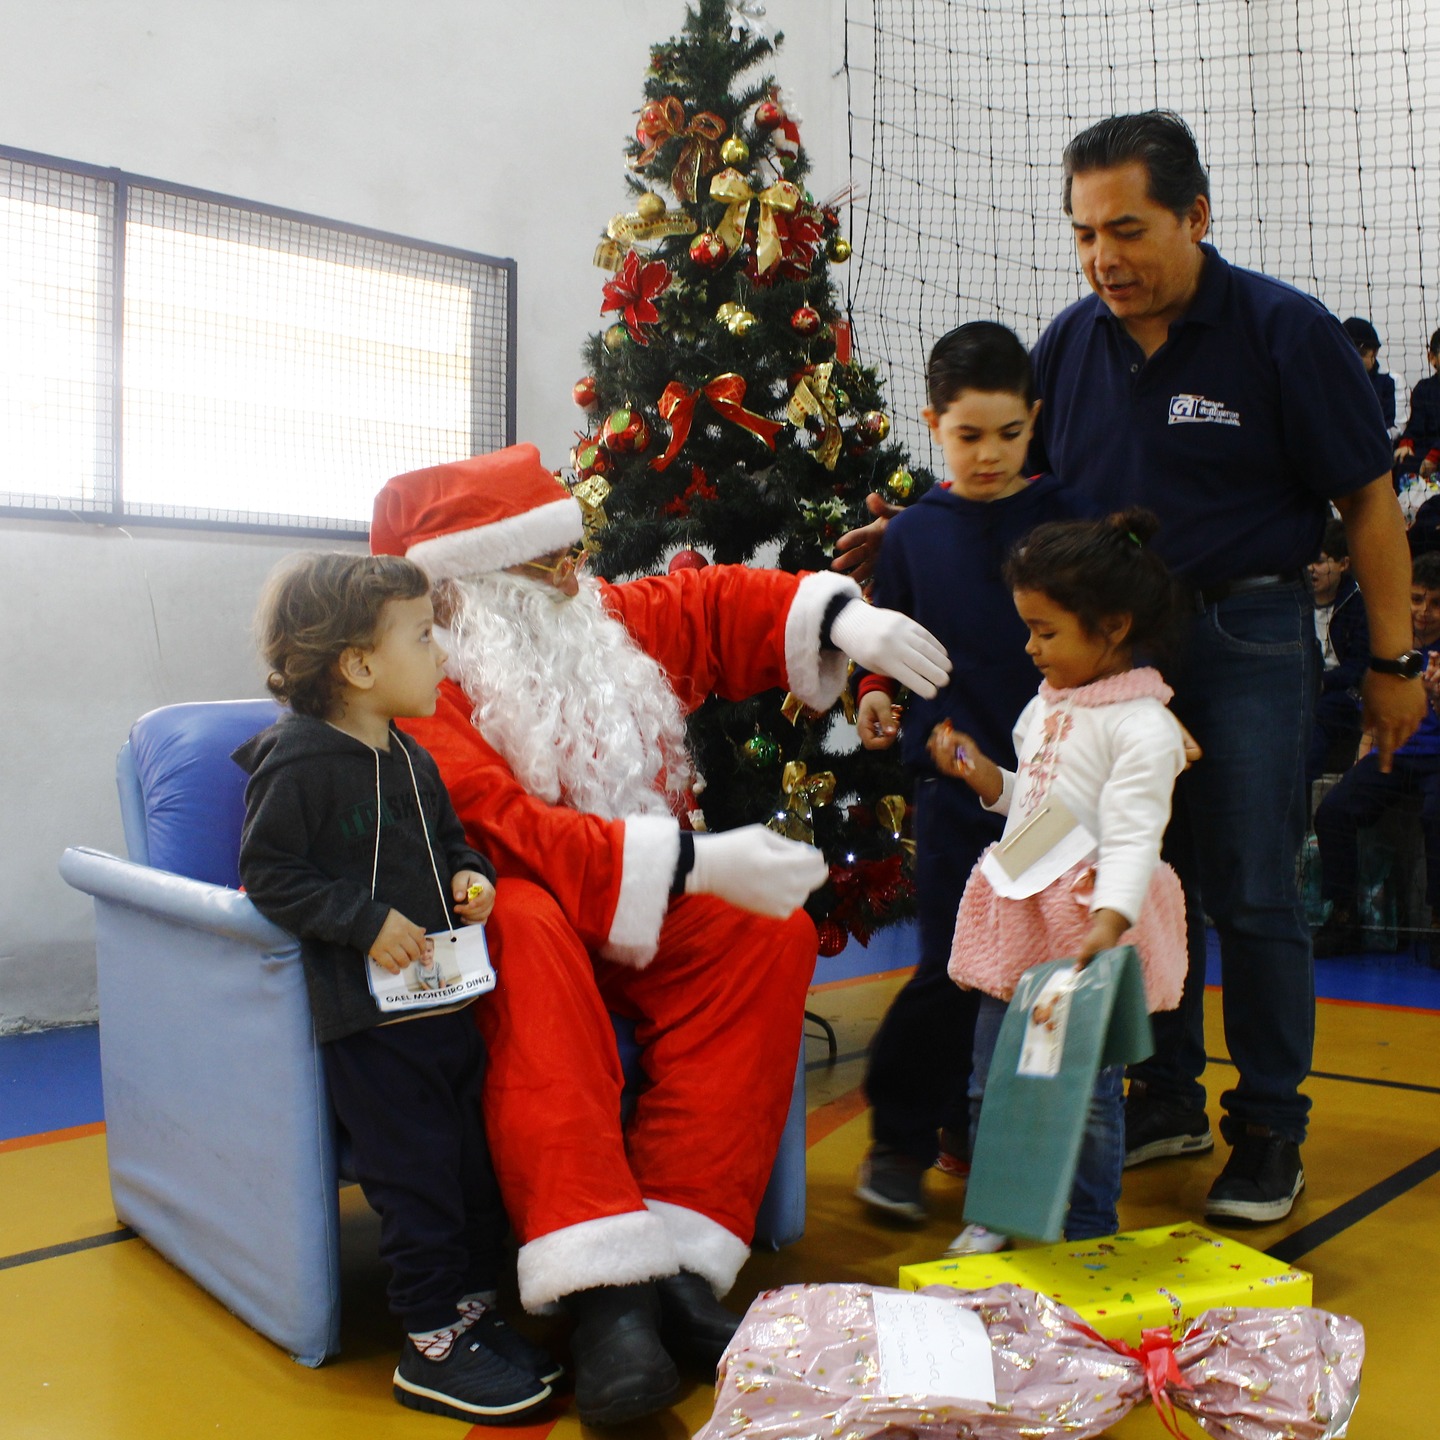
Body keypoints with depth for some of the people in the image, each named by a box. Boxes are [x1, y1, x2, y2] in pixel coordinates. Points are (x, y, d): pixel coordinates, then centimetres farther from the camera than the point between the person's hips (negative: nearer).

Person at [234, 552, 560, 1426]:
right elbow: (269, 872, -13)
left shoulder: (411, 760, 11)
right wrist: (366, 920, -20)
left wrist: (471, 873, 3)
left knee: (476, 1159, 13)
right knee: (416, 1174, -2)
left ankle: (473, 1308, 29)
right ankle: (433, 1347, 13)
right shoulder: (298, 764, -13)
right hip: (367, 1014, -8)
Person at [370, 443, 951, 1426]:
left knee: (774, 934, -16)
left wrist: (844, 618, -3)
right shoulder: (421, 689, -15)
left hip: (634, 916, 7)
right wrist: (696, 863, -32)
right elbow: (502, 832, -27)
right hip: (483, 926, -7)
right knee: (532, 929, -40)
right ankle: (602, 1288, -42)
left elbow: (713, 605, 16)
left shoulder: (603, 622, 9)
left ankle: (678, 1258, -23)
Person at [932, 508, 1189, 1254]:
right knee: (990, 1083, 14)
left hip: (1091, 930, -8)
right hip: (1019, 914, 8)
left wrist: (1109, 922, -33)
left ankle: (1088, 1232, 22)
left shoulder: (1142, 724, -14)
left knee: (1087, 1094, 4)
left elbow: (1133, 837, -21)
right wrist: (983, 776, 6)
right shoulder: (1044, 707, 12)